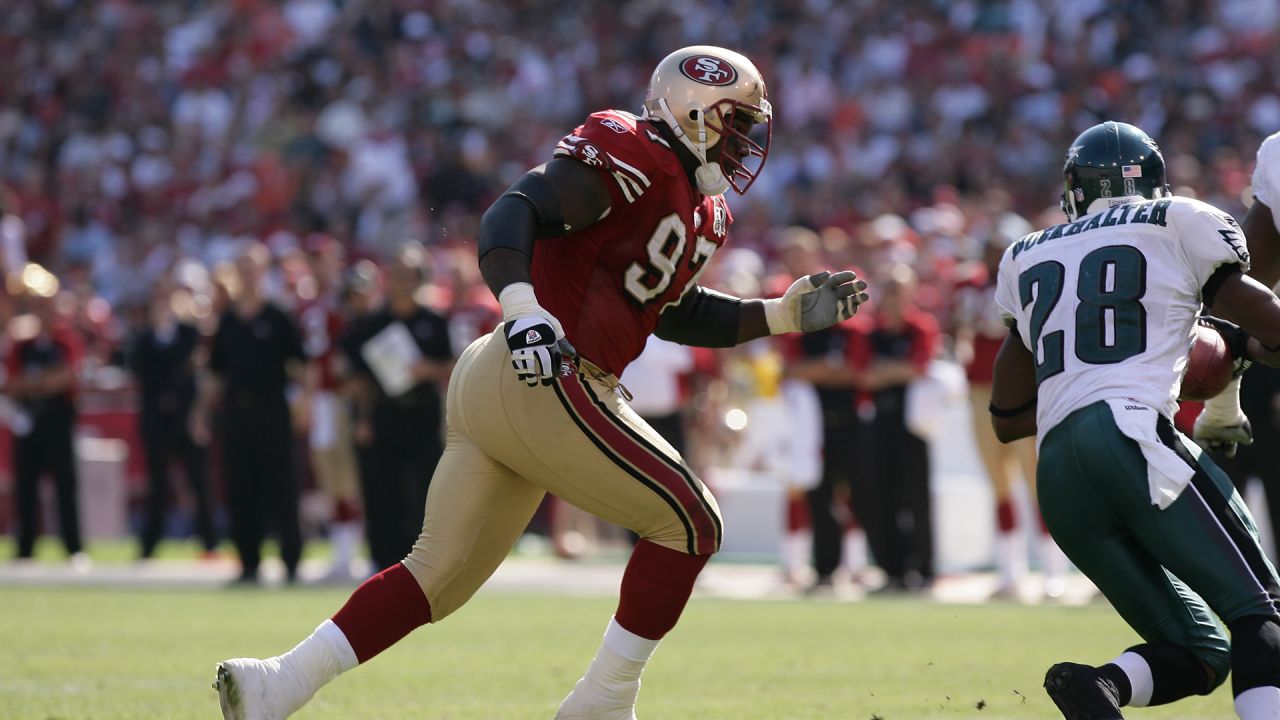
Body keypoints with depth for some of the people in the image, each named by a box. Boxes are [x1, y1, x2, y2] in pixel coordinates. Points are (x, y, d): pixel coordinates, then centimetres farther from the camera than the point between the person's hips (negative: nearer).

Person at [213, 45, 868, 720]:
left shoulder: (703, 215, 21)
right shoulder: (634, 156, -9)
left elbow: (675, 314, 33)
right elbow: (513, 212, -18)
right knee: (688, 522, 0)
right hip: (541, 385, -10)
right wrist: (522, 306, -34)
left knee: (440, 571, 8)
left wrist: (786, 313, 25)